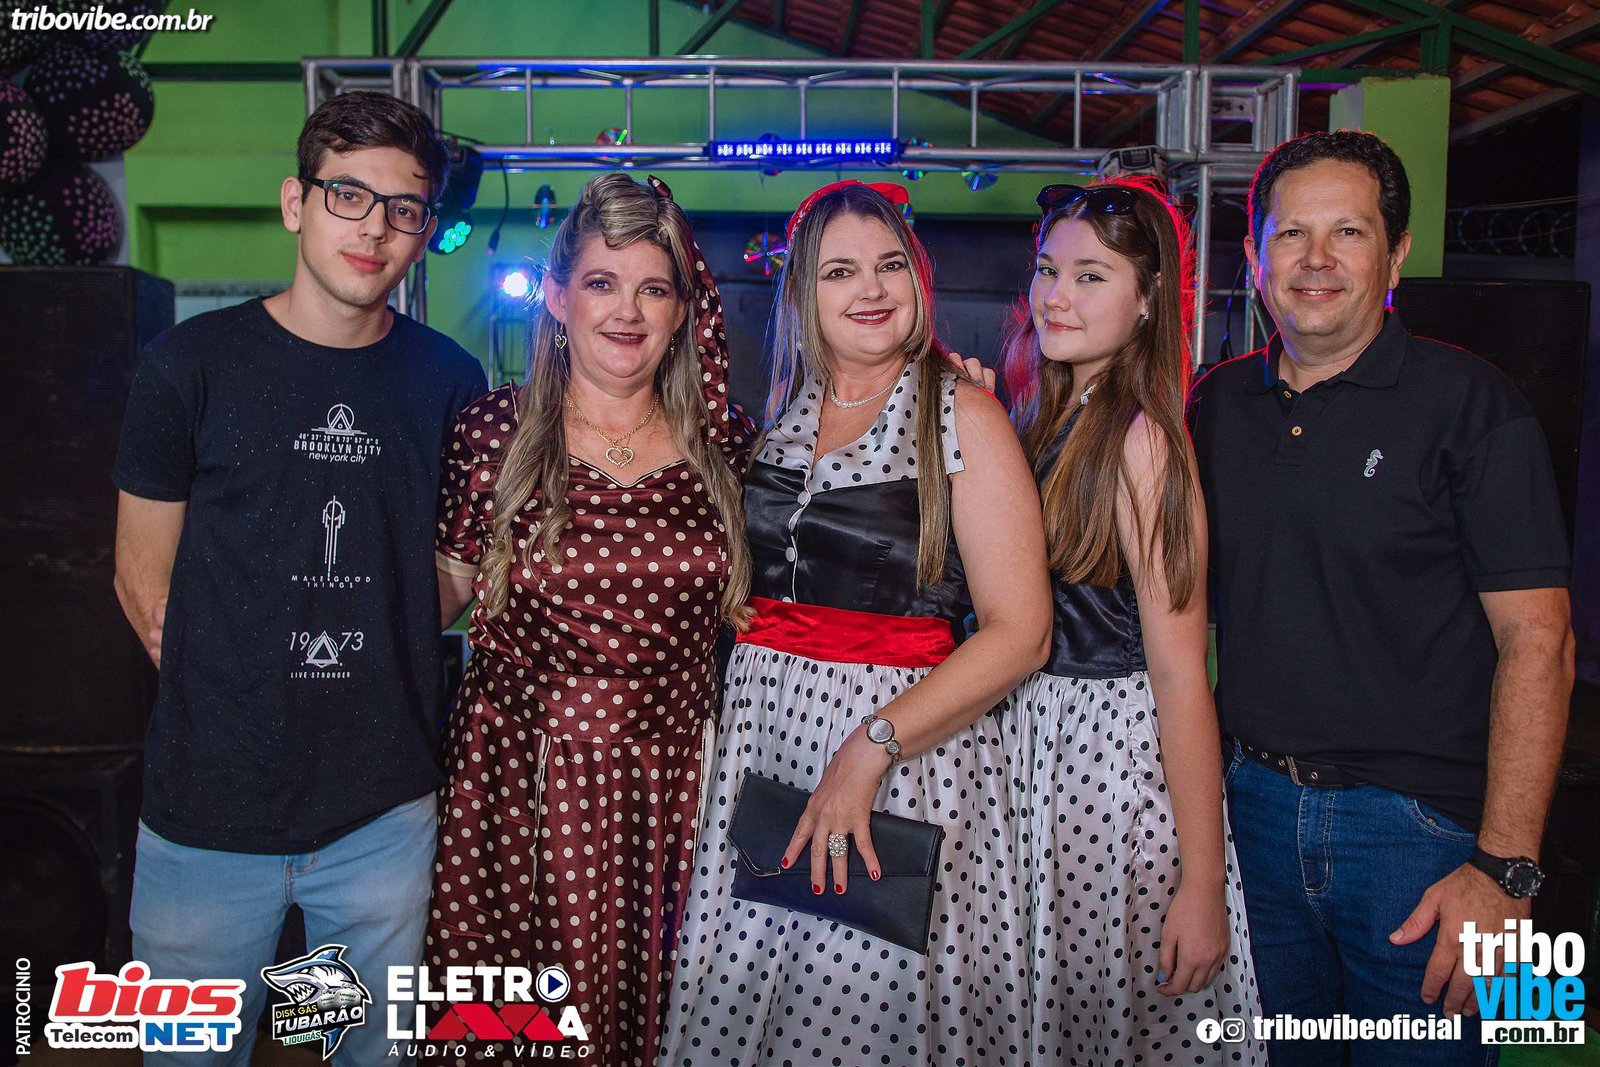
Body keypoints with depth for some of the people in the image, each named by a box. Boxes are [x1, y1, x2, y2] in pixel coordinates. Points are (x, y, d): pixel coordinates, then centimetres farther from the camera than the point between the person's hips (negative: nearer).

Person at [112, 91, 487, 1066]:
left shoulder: (448, 381, 1)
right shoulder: (193, 365, -5)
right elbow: (146, 578, 0)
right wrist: (234, 702, -5)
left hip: (386, 812, 1)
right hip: (210, 810, -1)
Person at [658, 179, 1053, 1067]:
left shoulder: (961, 415, -6)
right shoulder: (779, 412, 10)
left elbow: (1019, 631, -12)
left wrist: (869, 751, -18)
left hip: (906, 745, -5)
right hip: (758, 736, 5)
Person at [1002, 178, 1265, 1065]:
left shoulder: (1139, 437, -17)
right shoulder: (1037, 421, 7)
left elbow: (1180, 672, -20)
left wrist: (1203, 881, -20)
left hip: (1120, 758, -7)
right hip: (1029, 743, 7)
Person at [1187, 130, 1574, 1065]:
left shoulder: (1467, 401, -9)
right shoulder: (1217, 404, 5)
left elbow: (1537, 642, -13)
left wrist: (1504, 869, -18)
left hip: (1417, 821, -4)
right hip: (1255, 804, 4)